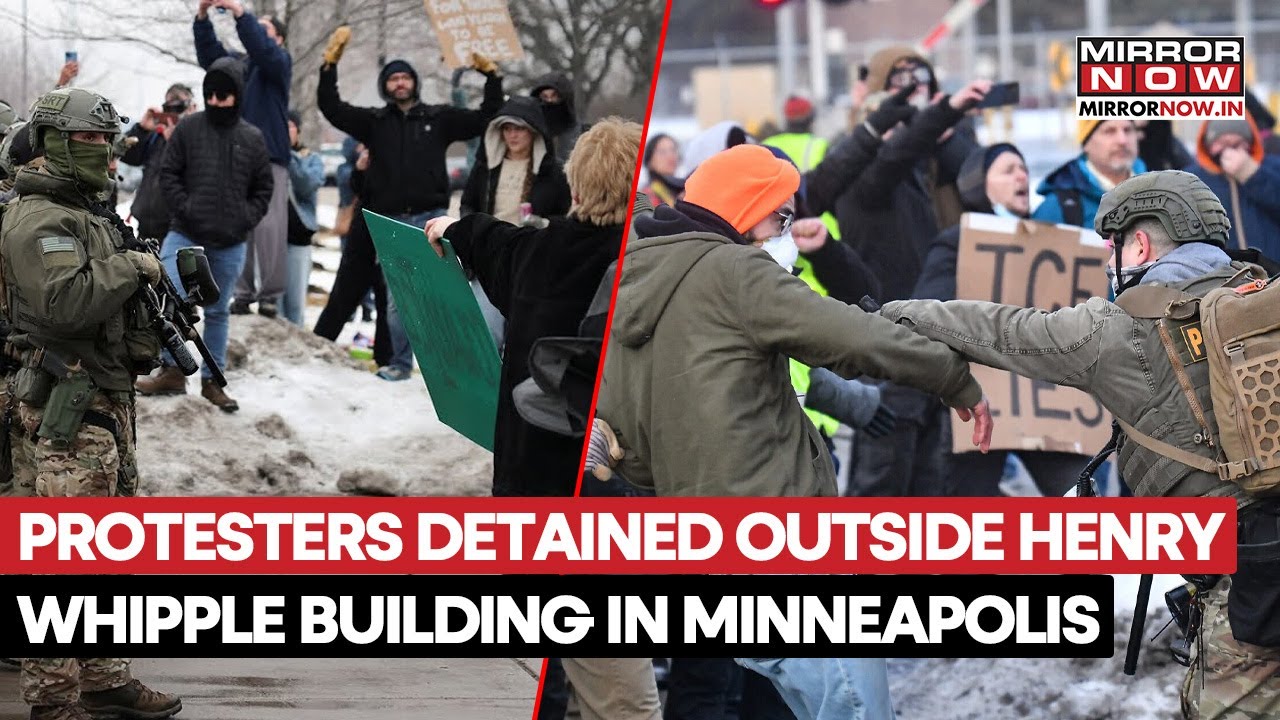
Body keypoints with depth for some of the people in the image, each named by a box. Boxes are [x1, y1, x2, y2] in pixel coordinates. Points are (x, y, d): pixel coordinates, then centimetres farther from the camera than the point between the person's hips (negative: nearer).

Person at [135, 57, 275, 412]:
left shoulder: (252, 139, 5)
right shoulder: (189, 129, -1)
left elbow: (264, 188, 12)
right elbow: (168, 175, 2)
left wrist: (247, 219, -2)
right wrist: (185, 208, -11)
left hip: (230, 244, 2)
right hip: (186, 236, -2)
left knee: (217, 312, 11)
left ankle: (212, 380, 20)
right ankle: (172, 370, -10)